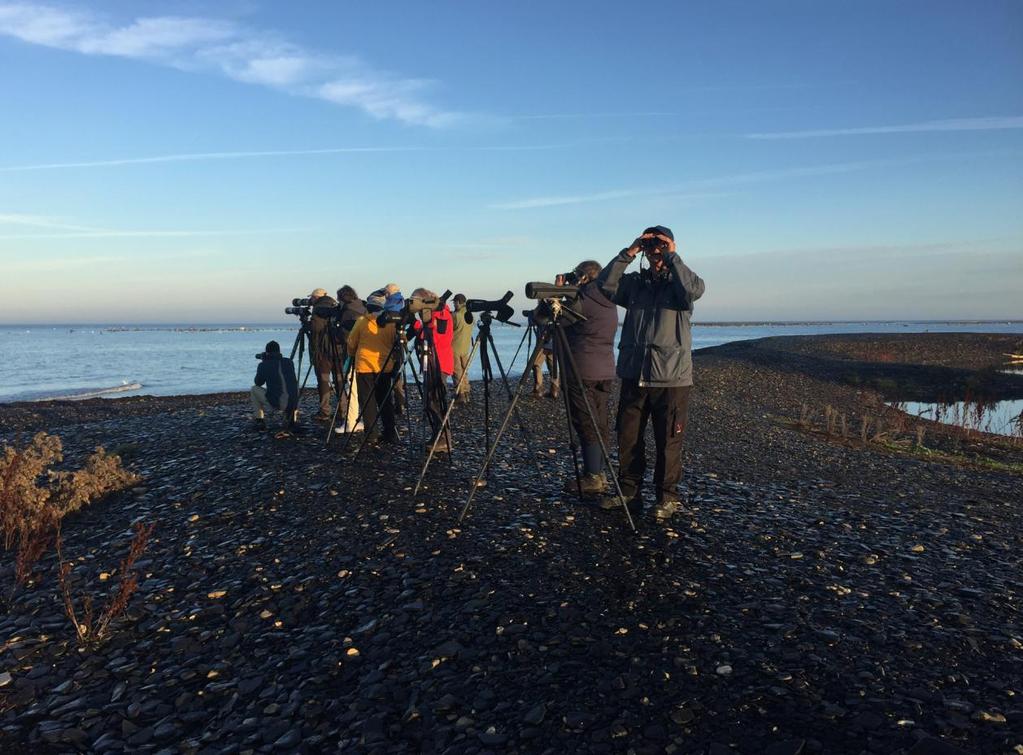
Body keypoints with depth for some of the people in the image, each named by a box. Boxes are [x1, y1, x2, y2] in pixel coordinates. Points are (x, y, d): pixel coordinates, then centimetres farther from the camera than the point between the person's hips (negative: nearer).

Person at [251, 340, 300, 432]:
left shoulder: (264, 365, 1)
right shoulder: (289, 362, 10)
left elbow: (258, 383, 18)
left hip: (275, 403, -3)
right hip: (293, 403, 3)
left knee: (254, 389, 22)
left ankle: (260, 421, 20)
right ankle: (293, 420, 21)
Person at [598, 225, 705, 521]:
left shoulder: (680, 283, 5)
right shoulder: (634, 282, 12)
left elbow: (694, 289, -19)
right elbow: (604, 284, -3)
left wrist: (672, 257, -11)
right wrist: (628, 253, -6)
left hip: (671, 378, -3)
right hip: (633, 375, 3)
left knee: (669, 443, 2)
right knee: (628, 439, 7)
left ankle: (667, 498, 16)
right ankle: (629, 493, 21)